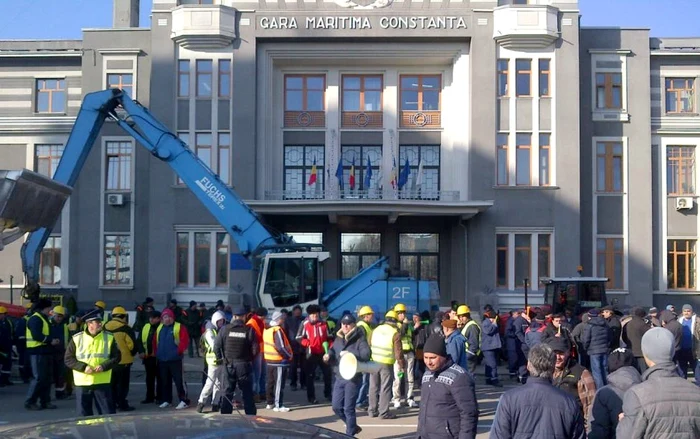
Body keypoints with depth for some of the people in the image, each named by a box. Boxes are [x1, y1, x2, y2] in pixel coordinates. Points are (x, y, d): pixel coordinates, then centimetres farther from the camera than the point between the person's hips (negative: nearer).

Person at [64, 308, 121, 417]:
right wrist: (83, 367, -14)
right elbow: (68, 359, 0)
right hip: (82, 383, 0)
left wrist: (104, 366, -14)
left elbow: (116, 357, 4)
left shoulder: (109, 338, 3)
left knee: (108, 413, 1)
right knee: (84, 414, 9)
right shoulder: (77, 339, 0)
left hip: (103, 382, 0)